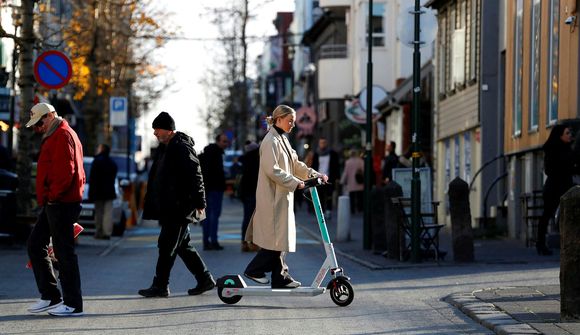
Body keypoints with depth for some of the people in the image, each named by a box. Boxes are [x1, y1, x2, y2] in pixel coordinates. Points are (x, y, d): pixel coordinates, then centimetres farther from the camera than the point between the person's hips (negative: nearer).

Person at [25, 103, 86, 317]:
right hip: (53, 204, 11)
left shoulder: (63, 136, -13)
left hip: (61, 203, -11)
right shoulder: (54, 136, 21)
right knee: (35, 245, 12)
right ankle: (50, 296, 16)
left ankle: (73, 304, -2)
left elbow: (65, 172, -22)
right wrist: (47, 197, 15)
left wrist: (52, 195, -15)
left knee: (64, 252, -7)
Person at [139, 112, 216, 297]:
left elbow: (195, 176, -18)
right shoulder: (164, 148, 15)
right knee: (182, 245, 13)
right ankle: (205, 279, 19)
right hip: (169, 208, 10)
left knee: (167, 246, -7)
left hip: (179, 208, -10)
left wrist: (199, 204, -20)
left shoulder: (182, 149, -15)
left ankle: (160, 285, -3)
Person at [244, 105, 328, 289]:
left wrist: (313, 174, 5)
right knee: (276, 236, -8)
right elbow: (272, 170, -22)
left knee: (282, 237, 9)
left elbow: (295, 164, 19)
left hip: (283, 196, 10)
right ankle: (254, 270, 2)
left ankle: (280, 277, 12)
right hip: (273, 197, -10)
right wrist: (296, 183, -22)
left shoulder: (283, 140, 16)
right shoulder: (271, 141, -14)